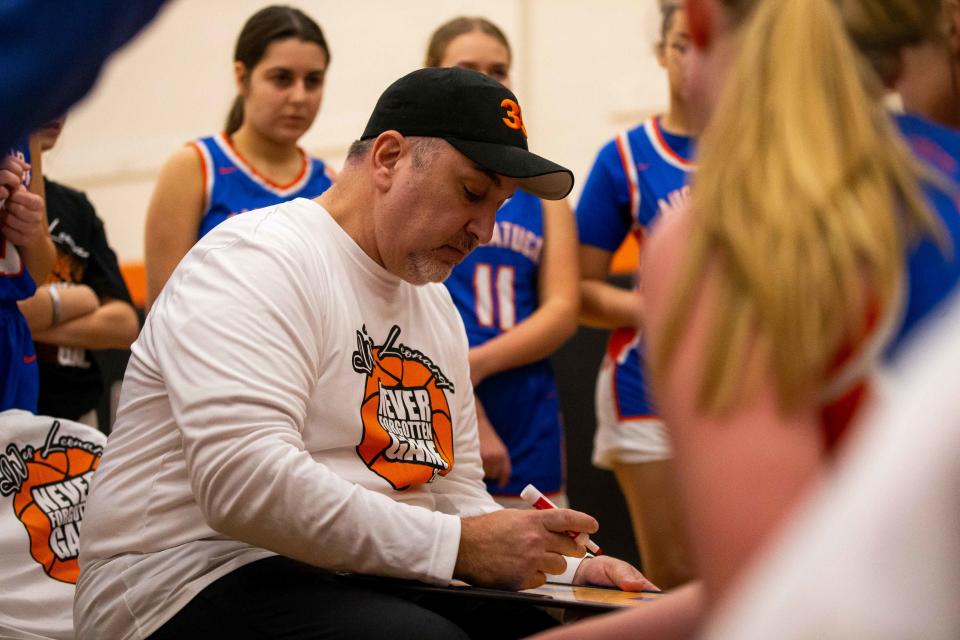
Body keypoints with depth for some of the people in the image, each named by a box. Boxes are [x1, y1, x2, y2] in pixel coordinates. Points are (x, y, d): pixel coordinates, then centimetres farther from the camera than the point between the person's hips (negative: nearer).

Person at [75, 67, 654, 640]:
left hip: (369, 590, 9)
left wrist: (566, 568, 3)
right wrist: (458, 546, -22)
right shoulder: (258, 260, -10)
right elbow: (243, 483, -24)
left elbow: (455, 494, 23)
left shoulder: (436, 303, 19)